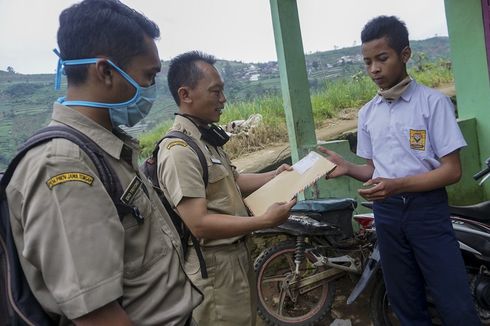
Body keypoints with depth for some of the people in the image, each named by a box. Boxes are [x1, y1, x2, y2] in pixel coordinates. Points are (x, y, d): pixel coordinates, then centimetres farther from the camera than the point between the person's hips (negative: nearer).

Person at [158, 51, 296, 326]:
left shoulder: (207, 137, 6)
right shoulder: (179, 150, -25)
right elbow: (198, 224, -28)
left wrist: (274, 176, 4)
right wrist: (265, 221, -26)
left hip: (237, 253, 9)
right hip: (213, 264, -9)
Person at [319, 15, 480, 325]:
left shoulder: (433, 101, -6)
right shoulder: (367, 113, 8)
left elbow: (452, 170, -10)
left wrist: (397, 185, -24)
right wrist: (348, 168, -8)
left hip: (427, 208, -4)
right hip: (386, 211, 4)